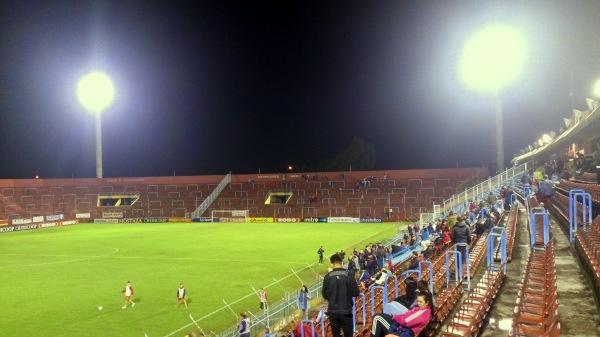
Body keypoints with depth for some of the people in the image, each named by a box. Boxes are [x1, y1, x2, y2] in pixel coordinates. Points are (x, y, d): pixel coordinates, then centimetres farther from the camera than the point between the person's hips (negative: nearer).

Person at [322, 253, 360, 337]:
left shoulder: (328, 276, -6)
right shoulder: (348, 275, -9)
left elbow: (325, 295, 1)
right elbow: (356, 293, -5)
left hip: (333, 312, 1)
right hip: (346, 311, -1)